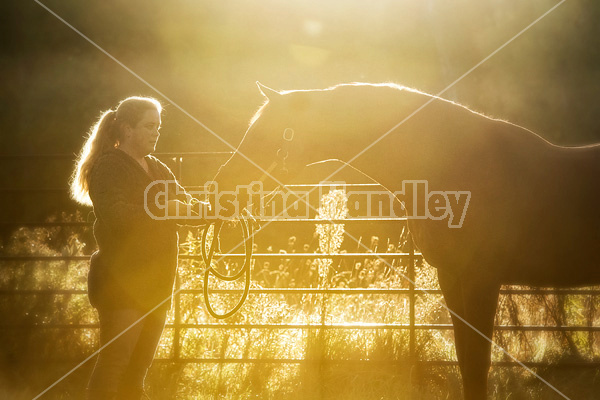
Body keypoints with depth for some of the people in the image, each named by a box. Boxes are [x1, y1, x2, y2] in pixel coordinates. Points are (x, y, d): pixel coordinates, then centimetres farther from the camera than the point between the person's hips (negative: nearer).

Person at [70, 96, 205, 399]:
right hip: (121, 282, -8)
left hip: (156, 283, 8)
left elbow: (189, 211, 17)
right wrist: (163, 209, -23)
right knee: (113, 364, -13)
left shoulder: (159, 171, 19)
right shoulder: (109, 166, -6)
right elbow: (114, 215, -21)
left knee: (138, 369, 10)